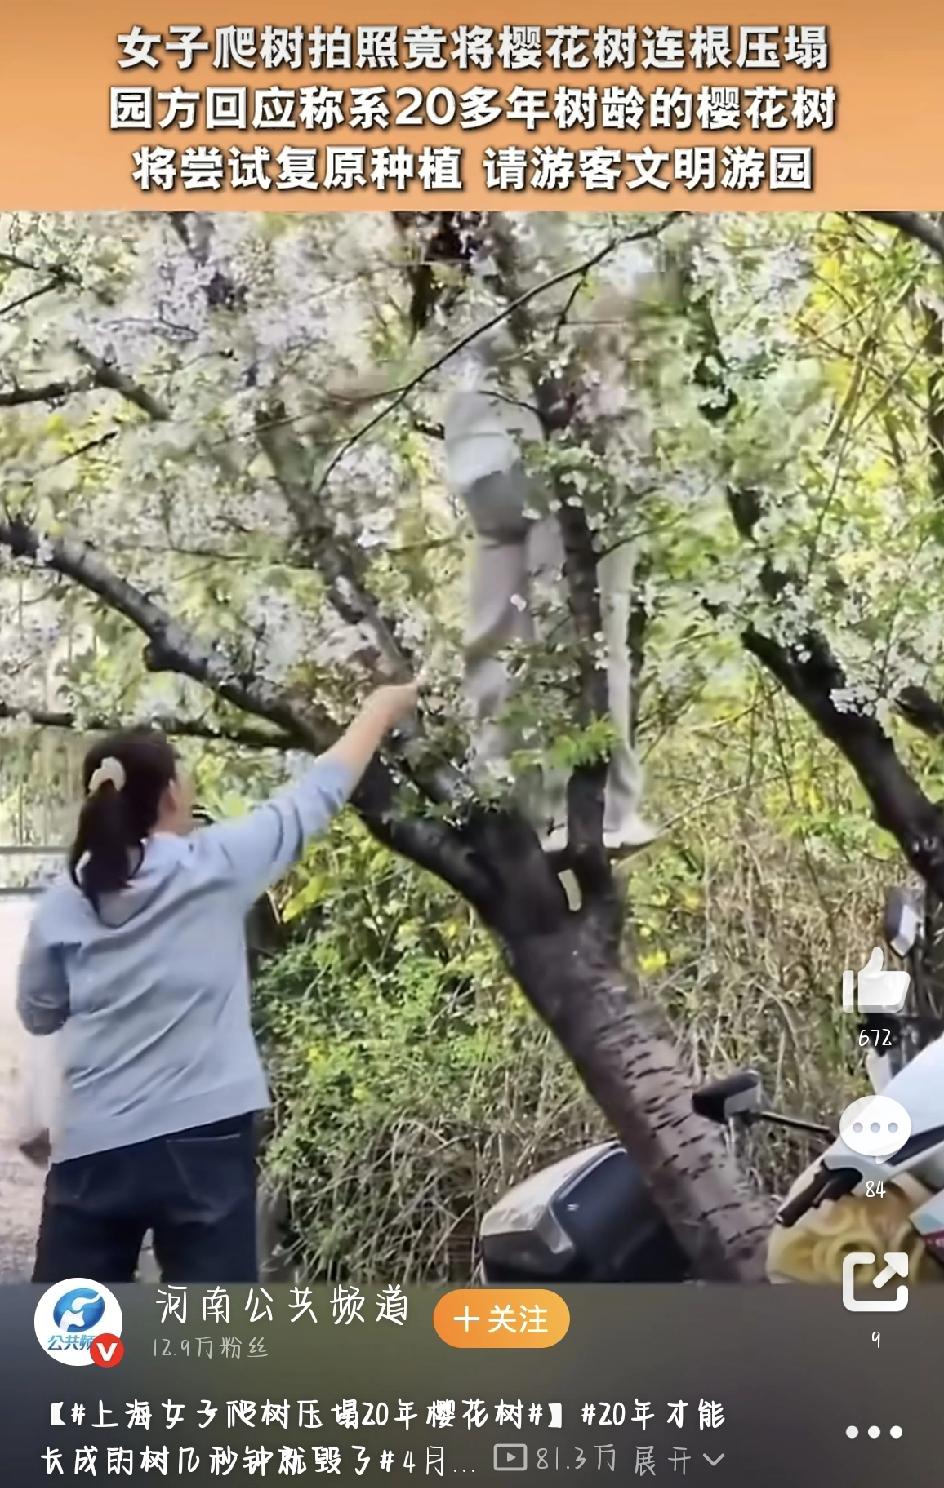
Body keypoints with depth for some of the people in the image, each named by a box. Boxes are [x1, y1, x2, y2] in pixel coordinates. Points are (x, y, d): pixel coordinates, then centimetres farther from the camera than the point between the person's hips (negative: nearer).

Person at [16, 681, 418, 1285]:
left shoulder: (65, 901, 2)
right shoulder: (215, 864, -6)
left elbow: (38, 1014, 15)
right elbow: (318, 793, 6)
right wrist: (382, 710, 20)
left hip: (94, 1149, 3)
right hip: (203, 1141, -3)